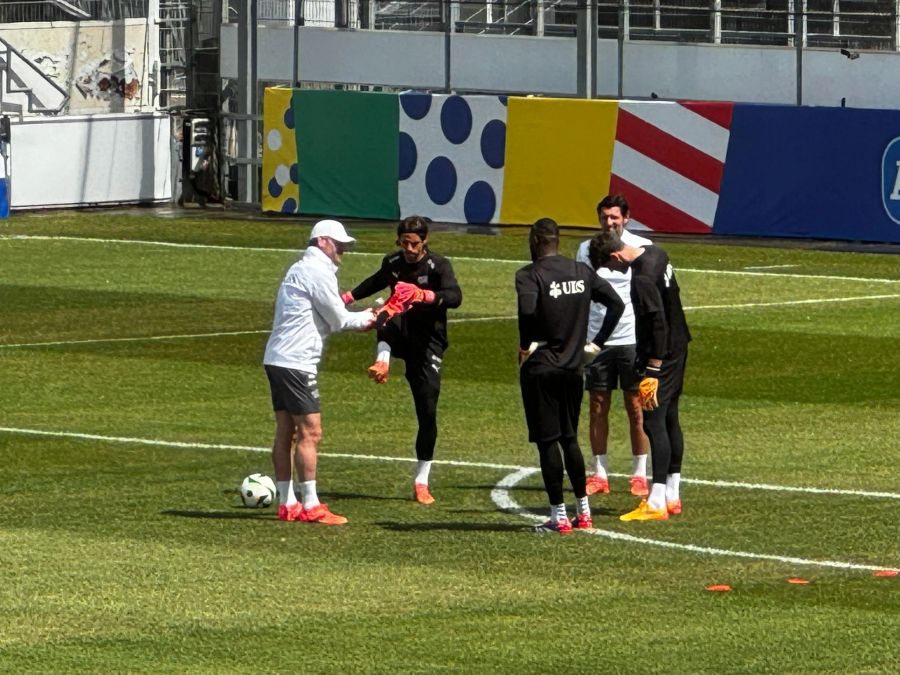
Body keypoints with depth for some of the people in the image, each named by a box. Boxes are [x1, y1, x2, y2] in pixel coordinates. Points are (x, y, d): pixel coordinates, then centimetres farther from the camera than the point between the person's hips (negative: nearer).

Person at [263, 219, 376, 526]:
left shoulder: (300, 269, 20)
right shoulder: (318, 272, -11)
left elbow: (329, 319, 20)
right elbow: (338, 320, -7)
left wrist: (362, 318, 10)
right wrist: (365, 318, 10)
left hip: (278, 360, 10)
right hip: (296, 361, -10)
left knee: (285, 431, 10)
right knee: (309, 432, -8)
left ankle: (287, 503, 13)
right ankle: (310, 506, -9)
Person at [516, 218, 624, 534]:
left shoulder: (530, 274, -12)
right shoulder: (581, 271, 7)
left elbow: (528, 309, -30)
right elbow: (616, 303, 8)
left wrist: (527, 344, -14)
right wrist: (597, 341, 12)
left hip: (540, 368, -6)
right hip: (574, 366, 6)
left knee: (547, 442, 0)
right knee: (570, 439, 18)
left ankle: (559, 516, 0)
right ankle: (583, 511, 20)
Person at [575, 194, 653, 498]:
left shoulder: (642, 248, -1)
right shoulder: (586, 249, 6)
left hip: (632, 339, -2)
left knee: (636, 407, 1)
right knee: (597, 407, 4)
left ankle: (640, 475, 7)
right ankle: (599, 474, 10)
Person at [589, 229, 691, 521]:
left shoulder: (642, 279, -23)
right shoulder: (657, 254, 7)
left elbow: (658, 324, -26)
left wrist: (652, 371, -24)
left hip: (661, 355, -10)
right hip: (678, 347, 10)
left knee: (654, 422, -10)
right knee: (670, 420, 16)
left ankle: (656, 503, -13)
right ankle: (672, 496, 22)